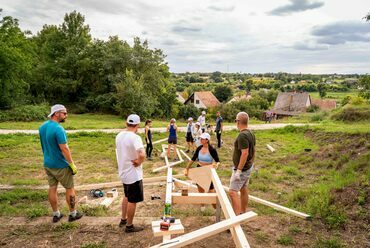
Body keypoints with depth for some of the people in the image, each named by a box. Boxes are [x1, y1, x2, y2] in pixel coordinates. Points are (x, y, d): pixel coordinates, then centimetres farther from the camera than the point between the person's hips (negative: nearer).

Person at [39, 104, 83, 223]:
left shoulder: (42, 127, 2)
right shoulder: (58, 129, -24)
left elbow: (44, 145, 12)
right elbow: (64, 149, -24)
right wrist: (72, 164, -17)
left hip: (47, 163, 8)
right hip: (60, 165, -7)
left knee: (52, 188, 14)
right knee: (70, 188, 8)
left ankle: (56, 214, 26)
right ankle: (73, 214, 20)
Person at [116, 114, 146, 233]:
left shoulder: (119, 135, 1)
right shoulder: (135, 137, -25)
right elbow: (142, 155, -39)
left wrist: (132, 159, 5)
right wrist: (139, 162, -20)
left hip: (123, 172, 8)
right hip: (133, 175, -8)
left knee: (127, 196, 26)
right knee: (132, 201, 7)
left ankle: (123, 220, 39)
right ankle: (129, 226, 21)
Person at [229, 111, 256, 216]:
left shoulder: (242, 135, -24)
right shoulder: (251, 134, 6)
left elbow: (245, 153, -28)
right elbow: (254, 151, 13)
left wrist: (239, 170, -25)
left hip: (242, 169, -10)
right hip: (248, 167, 10)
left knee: (233, 192, -10)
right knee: (244, 190, 18)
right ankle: (243, 213, 30)